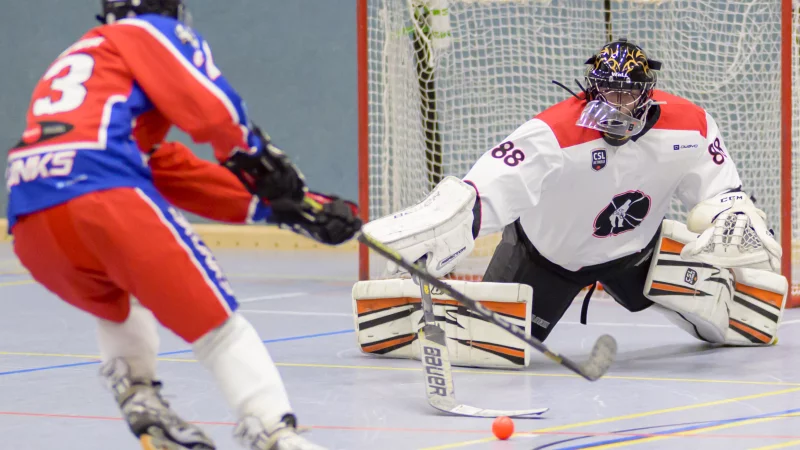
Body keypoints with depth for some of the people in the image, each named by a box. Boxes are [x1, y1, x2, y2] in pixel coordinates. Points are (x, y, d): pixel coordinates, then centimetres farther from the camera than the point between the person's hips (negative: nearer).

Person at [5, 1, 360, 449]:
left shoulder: (75, 58, 39)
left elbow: (168, 169, 33)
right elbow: (215, 111, 1)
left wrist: (272, 203, 29)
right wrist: (264, 161, 21)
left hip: (30, 227, 7)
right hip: (103, 195, -7)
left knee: (117, 305, 36)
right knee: (215, 320, -2)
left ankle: (144, 411, 21)